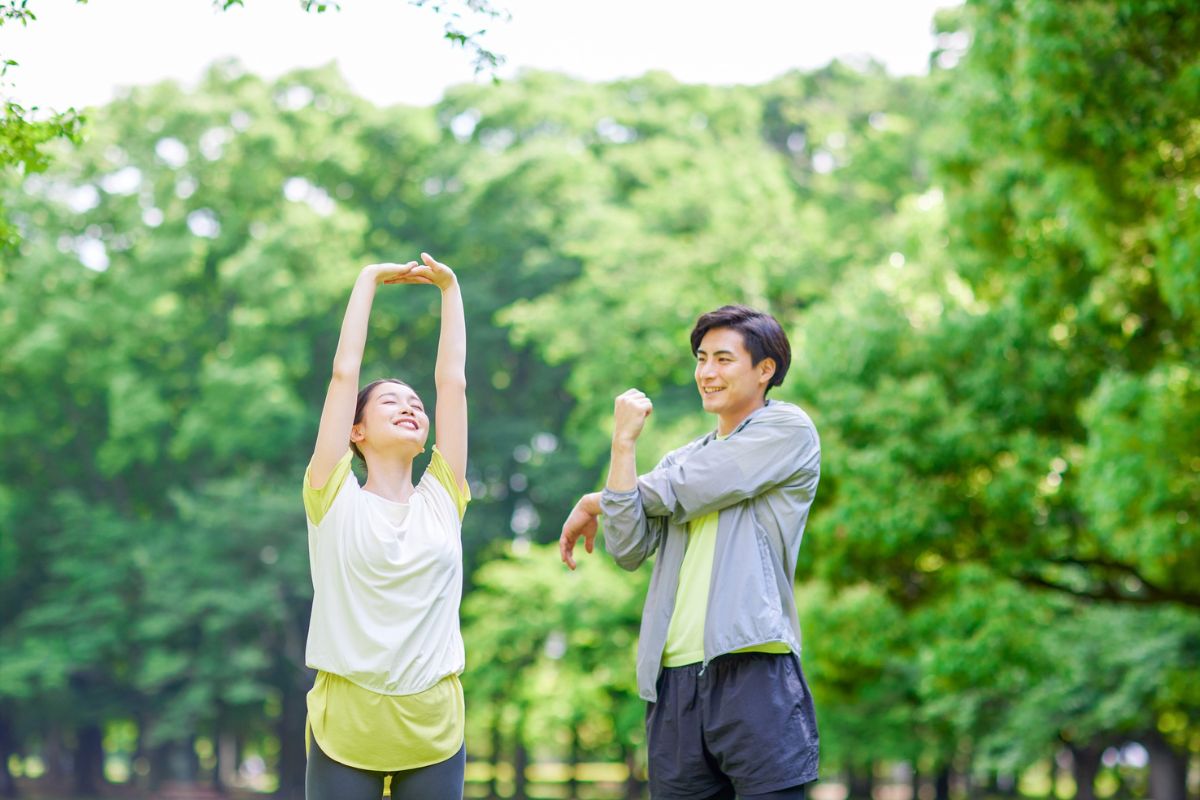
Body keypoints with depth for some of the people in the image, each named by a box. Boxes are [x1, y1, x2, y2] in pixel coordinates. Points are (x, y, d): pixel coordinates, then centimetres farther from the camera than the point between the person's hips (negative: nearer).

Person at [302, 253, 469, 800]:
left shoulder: (442, 498, 9)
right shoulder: (335, 499, 3)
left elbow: (452, 379, 11)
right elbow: (344, 373, 2)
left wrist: (449, 288, 16)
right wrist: (369, 280, 10)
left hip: (434, 732, 2)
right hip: (343, 731, -2)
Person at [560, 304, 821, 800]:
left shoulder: (788, 429, 3)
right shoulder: (682, 459, 22)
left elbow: (681, 494, -4)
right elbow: (629, 549, 7)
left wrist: (595, 501, 12)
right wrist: (623, 443, 3)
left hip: (752, 671, -6)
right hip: (674, 681, 6)